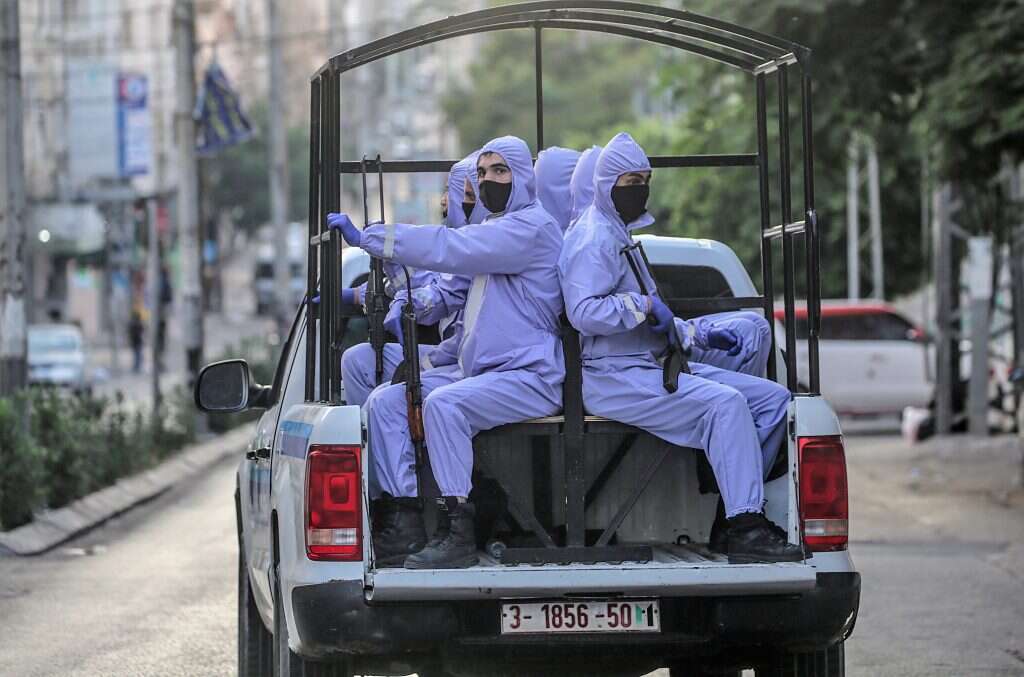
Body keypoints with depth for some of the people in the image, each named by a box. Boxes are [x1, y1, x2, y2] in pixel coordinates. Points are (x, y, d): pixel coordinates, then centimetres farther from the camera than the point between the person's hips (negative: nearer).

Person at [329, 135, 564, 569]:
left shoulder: (532, 226, -10)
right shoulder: (491, 231, 24)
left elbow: (449, 250, -20)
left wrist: (368, 237, -18)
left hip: (529, 377, -10)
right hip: (474, 371, 10)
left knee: (443, 403, -35)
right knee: (384, 401, -5)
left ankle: (458, 535, -34)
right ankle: (409, 525, -11)